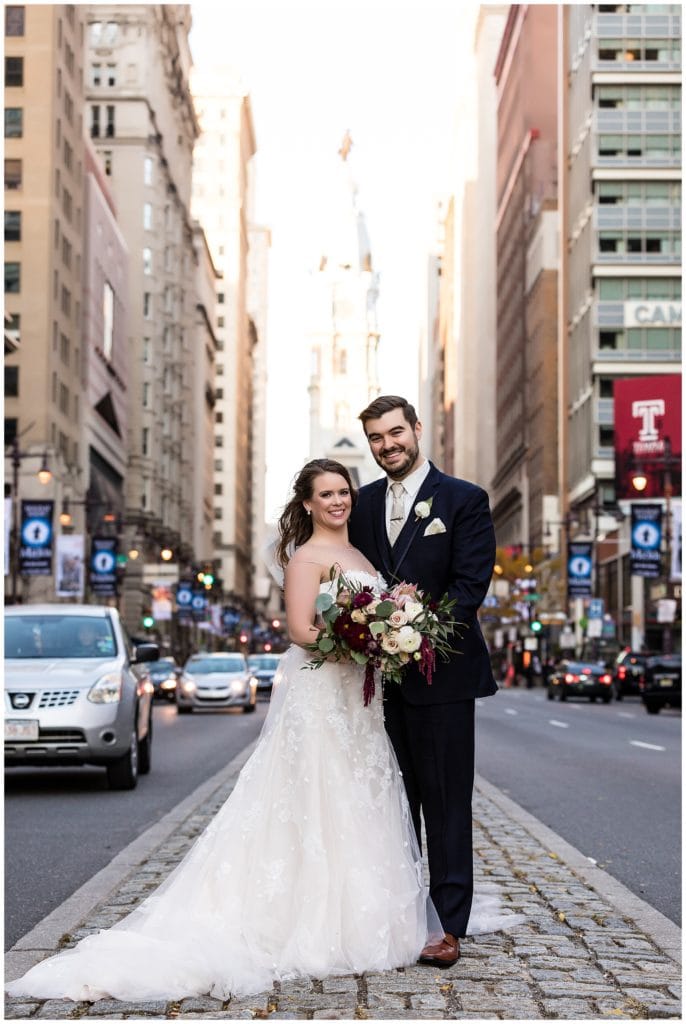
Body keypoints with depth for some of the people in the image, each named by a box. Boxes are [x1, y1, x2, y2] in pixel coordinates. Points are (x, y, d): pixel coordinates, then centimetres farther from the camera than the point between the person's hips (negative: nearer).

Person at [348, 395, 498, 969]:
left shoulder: (464, 500, -3)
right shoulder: (364, 503, 12)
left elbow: (470, 585, -10)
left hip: (441, 675, -5)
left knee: (446, 802, -1)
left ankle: (449, 926, 4)